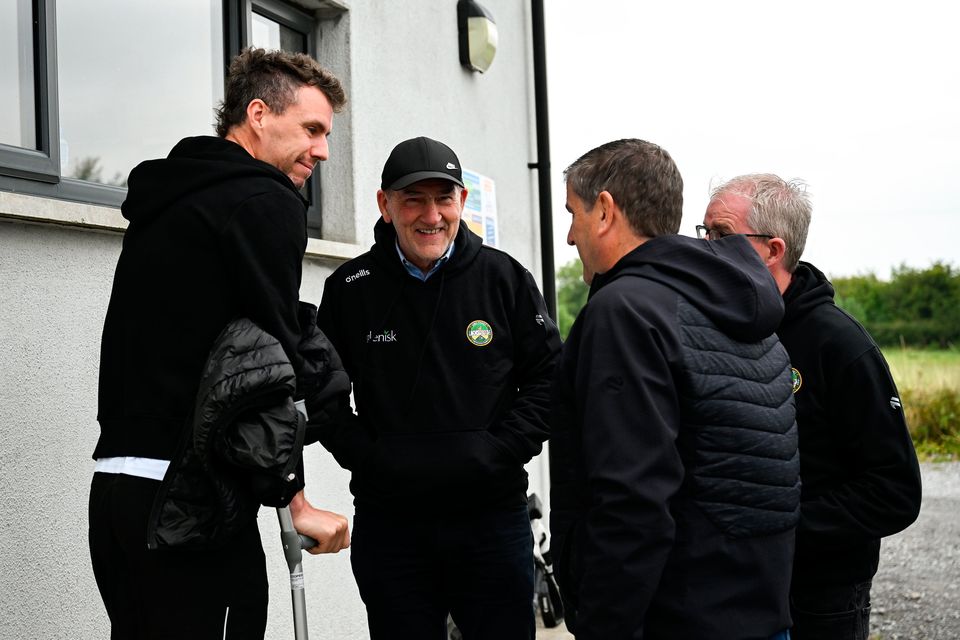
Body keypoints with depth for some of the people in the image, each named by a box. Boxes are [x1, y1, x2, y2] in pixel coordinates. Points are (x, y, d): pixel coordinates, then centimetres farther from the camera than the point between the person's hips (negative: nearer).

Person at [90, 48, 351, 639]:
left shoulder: (163, 201, 21)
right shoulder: (268, 203, -6)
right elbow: (274, 356, -13)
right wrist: (300, 505, -8)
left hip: (114, 483, 9)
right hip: (189, 495, -9)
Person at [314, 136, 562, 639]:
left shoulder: (505, 278, 0)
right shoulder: (349, 288, 1)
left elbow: (548, 378, 4)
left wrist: (500, 451, -8)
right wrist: (367, 458, -6)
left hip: (493, 517, 0)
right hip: (388, 522, 0)